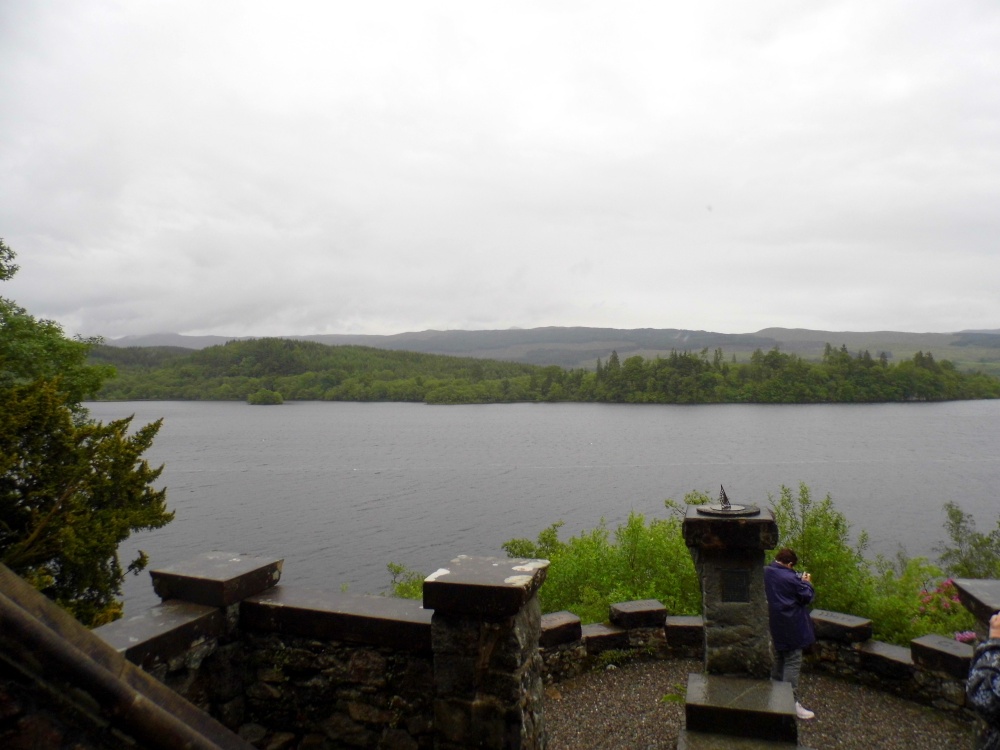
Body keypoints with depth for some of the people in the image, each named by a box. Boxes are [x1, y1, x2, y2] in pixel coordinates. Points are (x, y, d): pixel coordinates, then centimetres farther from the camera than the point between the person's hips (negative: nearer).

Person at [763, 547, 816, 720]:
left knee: (778, 660, 21)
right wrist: (807, 583, 6)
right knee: (792, 662, -2)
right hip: (791, 627, -8)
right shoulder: (790, 578, -22)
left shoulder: (765, 573, 1)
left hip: (773, 626, 8)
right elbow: (807, 596, -12)